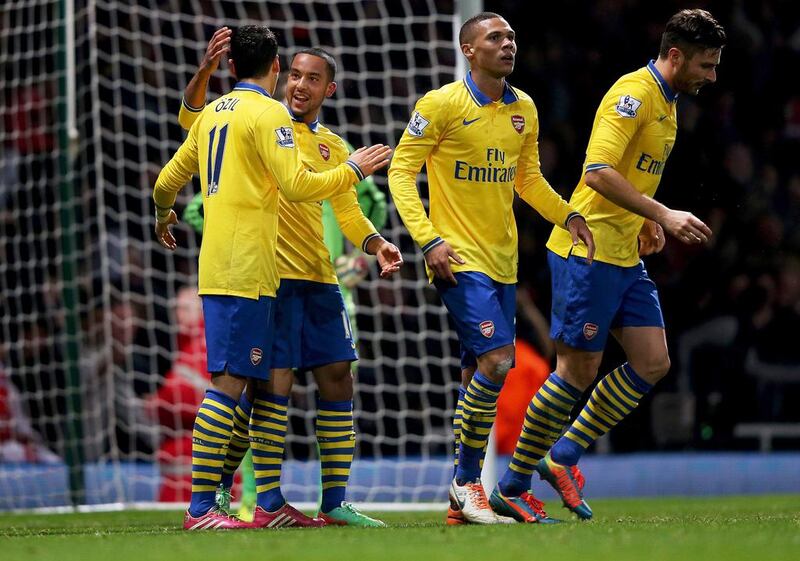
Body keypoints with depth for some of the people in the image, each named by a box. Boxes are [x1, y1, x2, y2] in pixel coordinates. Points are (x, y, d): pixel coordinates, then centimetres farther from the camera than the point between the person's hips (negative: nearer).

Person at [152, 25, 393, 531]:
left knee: (264, 383, 11)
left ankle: (268, 505, 11)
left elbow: (168, 180, 25)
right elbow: (296, 186, -15)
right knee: (229, 382, -11)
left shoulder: (213, 113, 17)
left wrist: (164, 215, 46)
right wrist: (353, 170, -1)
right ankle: (201, 507, -15)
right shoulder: (268, 113, -7)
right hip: (246, 269, -9)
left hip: (219, 265, 9)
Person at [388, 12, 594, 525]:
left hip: (503, 260, 7)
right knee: (496, 359, -19)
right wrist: (427, 239, -18)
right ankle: (468, 481, -6)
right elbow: (402, 171, -8)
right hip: (459, 259, -7)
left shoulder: (524, 109, 10)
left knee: (480, 376, 9)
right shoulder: (441, 104, -9)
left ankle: (462, 498, 16)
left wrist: (568, 216, 6)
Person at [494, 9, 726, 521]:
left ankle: (563, 456, 13)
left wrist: (645, 221, 14)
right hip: (588, 252, -9)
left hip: (625, 256, 9)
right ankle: (513, 485, 6)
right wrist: (662, 215, -29)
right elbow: (598, 172, -26)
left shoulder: (666, 103, 15)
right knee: (578, 371, -5)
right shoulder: (633, 94, -16)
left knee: (653, 363, 3)